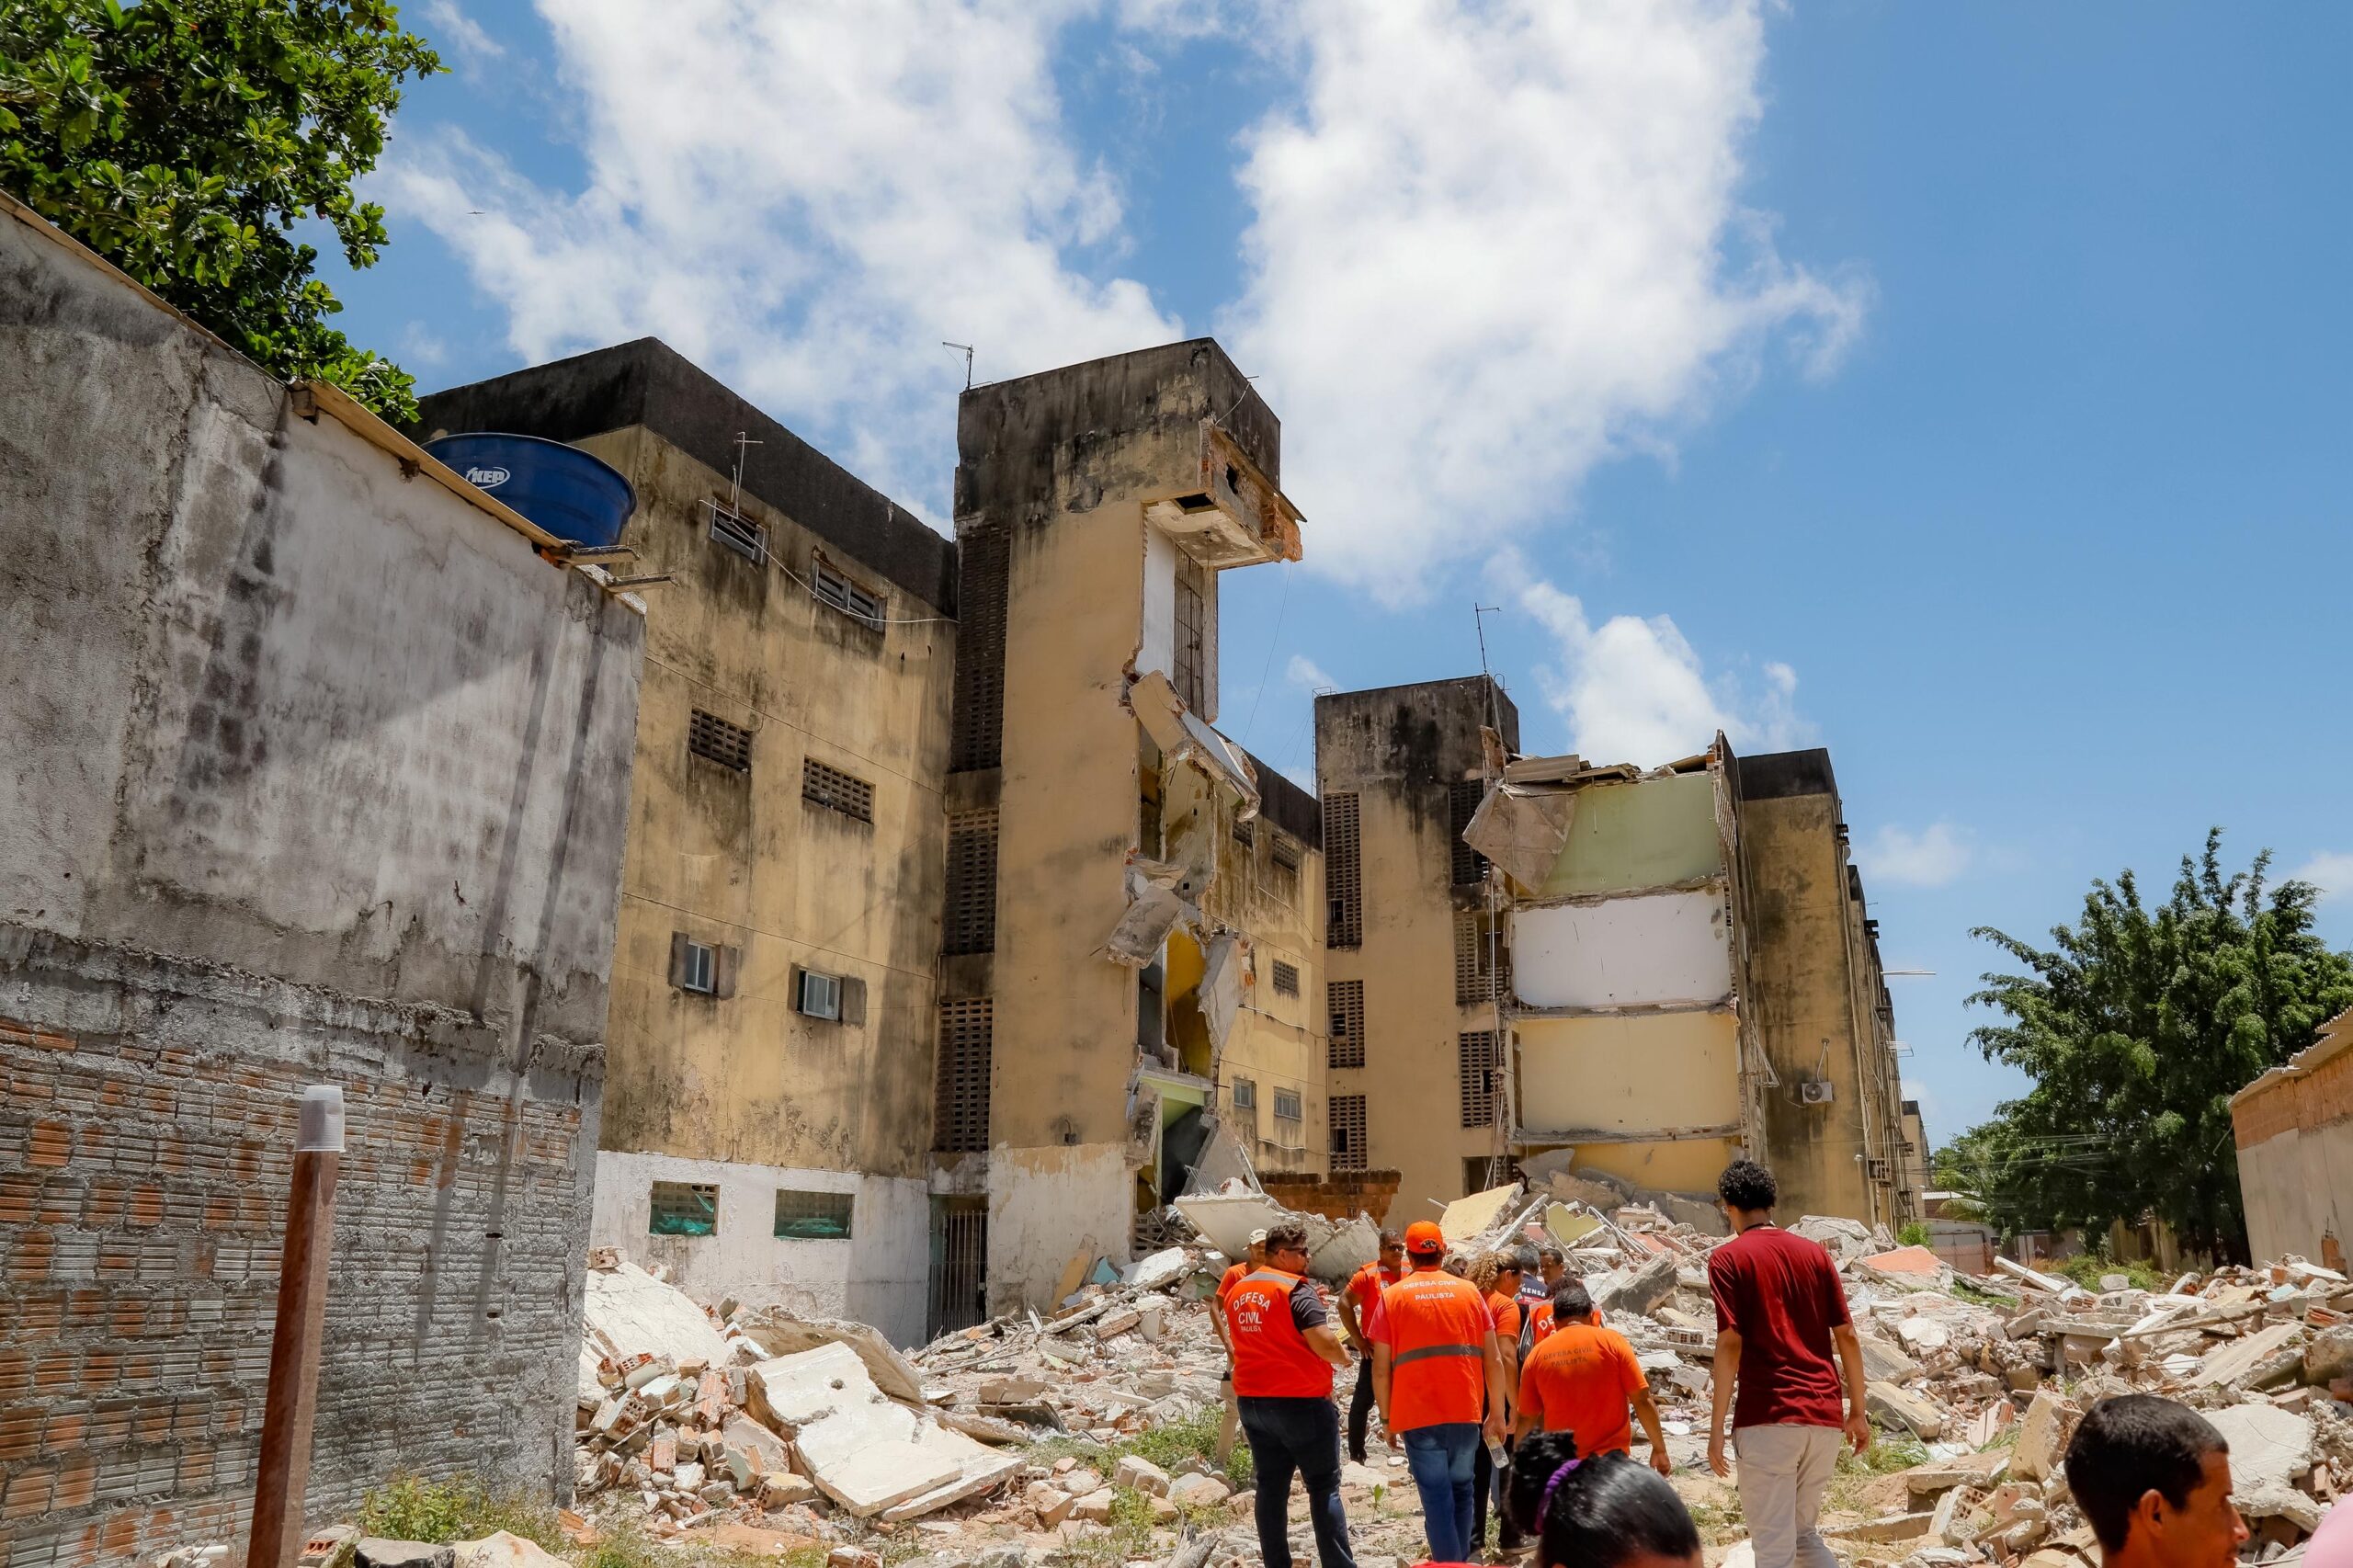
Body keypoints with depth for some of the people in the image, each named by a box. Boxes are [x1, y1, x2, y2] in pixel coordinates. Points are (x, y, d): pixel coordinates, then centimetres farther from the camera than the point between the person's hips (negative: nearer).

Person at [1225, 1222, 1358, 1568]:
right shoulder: (1295, 1288, -14)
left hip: (1252, 1401, 7)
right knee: (1324, 1488, 2)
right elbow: (1325, 1343, -22)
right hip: (1301, 1401, -7)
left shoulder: (1237, 1291, 11)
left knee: (1271, 1489, 11)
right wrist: (1343, 1357, -1)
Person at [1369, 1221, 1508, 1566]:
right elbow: (1493, 1359, 4)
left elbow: (1381, 1368, -2)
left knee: (1436, 1495, 2)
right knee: (1461, 1487, 20)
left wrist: (1387, 1418, 7)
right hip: (1466, 1410, 3)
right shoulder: (1468, 1292, 6)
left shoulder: (1392, 1297, 1)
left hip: (1417, 1414, -2)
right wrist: (1496, 1413, 11)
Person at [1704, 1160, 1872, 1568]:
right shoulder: (1815, 1252, 11)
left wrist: (1716, 1427, -7)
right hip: (1824, 1415, 5)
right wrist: (1857, 1411, 16)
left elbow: (1730, 1343, -11)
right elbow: (1847, 1336, 9)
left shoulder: (1728, 1258, -3)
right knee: (1803, 1533, 21)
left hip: (1768, 1417, -5)